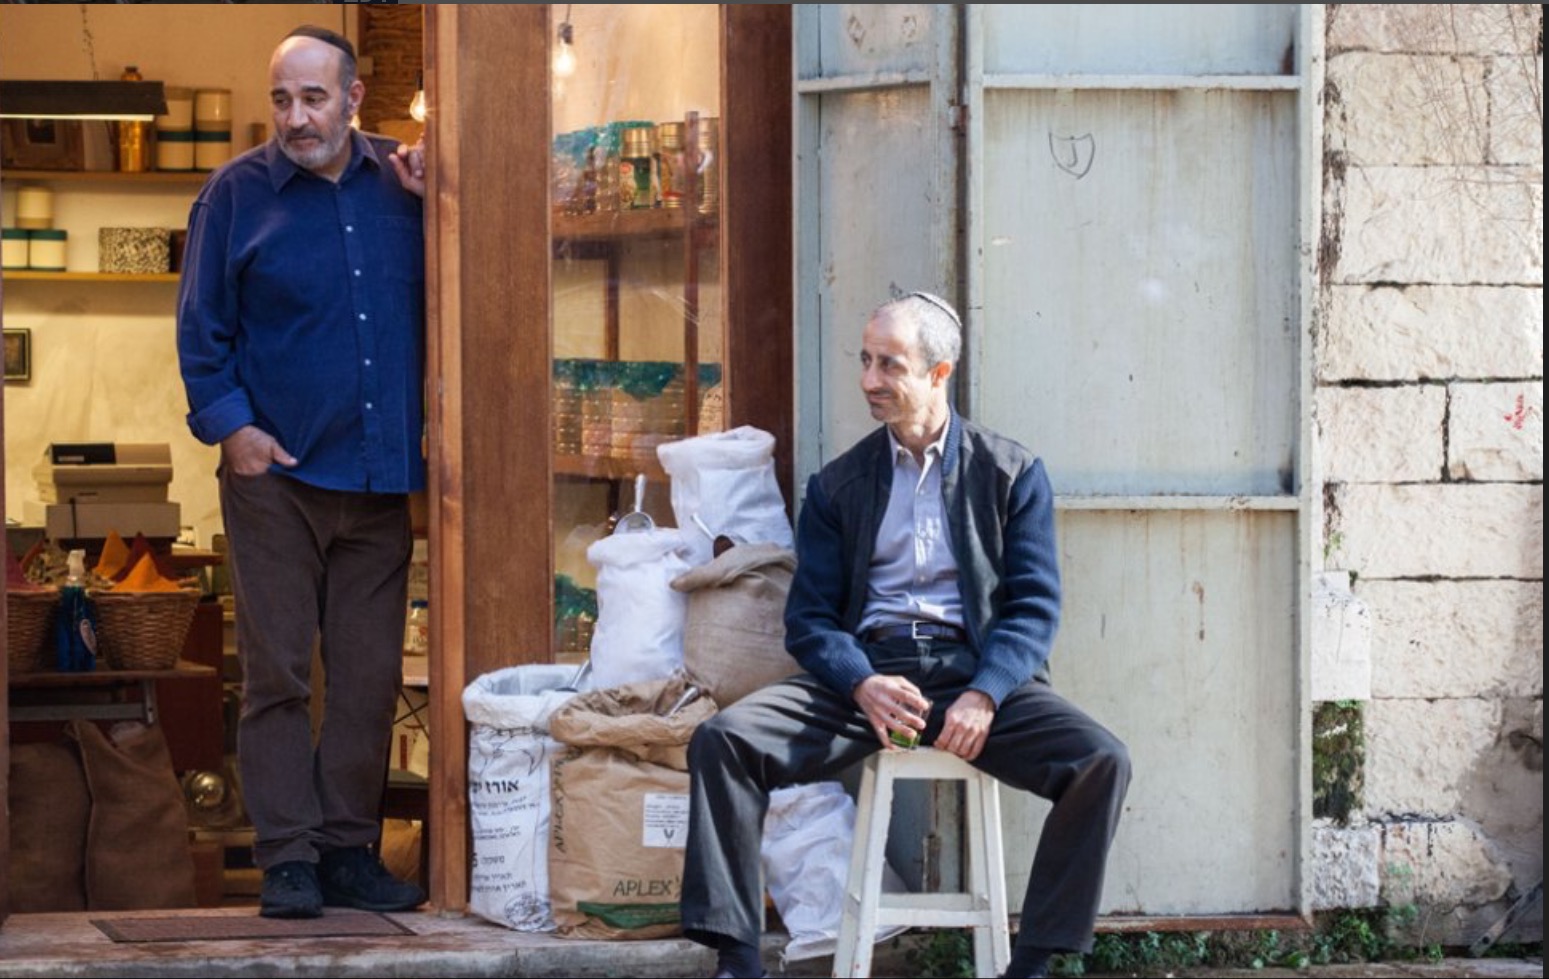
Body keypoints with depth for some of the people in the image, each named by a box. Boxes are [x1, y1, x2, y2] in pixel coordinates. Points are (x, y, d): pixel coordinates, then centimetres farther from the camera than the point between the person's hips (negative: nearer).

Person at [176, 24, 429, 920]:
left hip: (379, 475, 3)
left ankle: (350, 851, 14)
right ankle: (288, 857, 3)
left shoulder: (401, 182, 7)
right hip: (276, 472, -3)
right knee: (278, 672, -1)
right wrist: (229, 423, -9)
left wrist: (433, 205, -5)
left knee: (370, 677, 6)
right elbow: (202, 327, 1)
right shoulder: (238, 194, 0)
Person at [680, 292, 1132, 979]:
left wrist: (984, 695, -17)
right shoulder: (837, 485, 15)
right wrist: (862, 685, -16)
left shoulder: (1013, 473, 10)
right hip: (866, 671, 1)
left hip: (976, 671, -1)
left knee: (1102, 762, -28)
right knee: (721, 741, -24)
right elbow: (810, 616, 7)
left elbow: (1034, 606, 2)